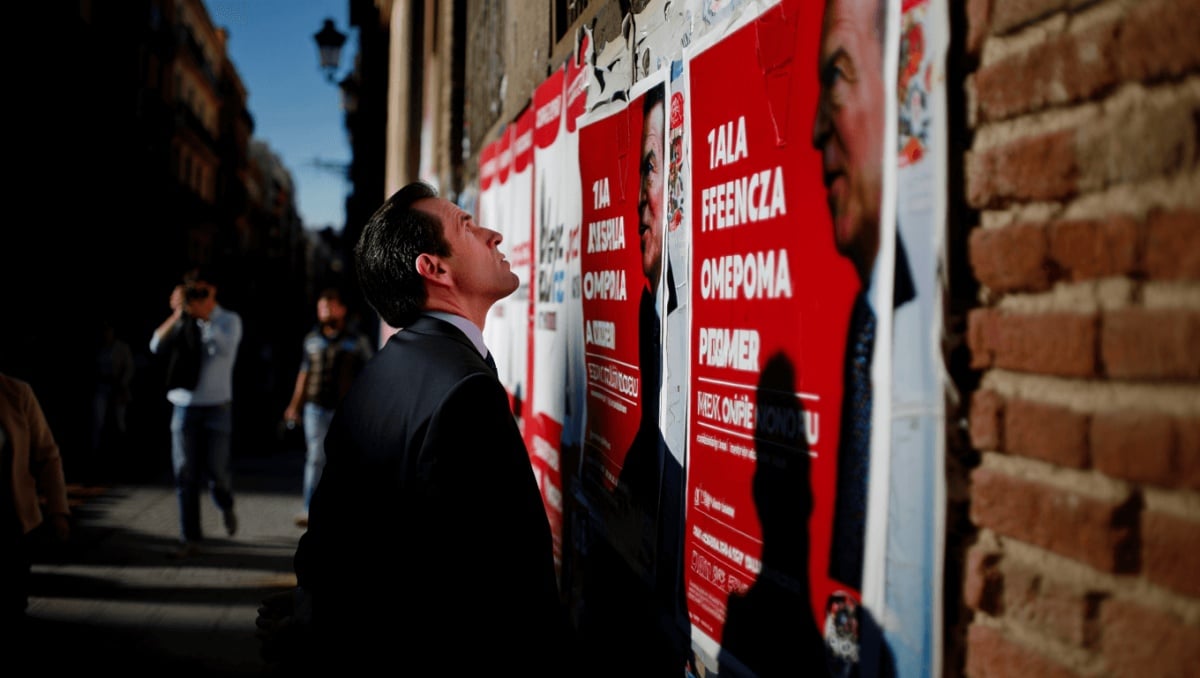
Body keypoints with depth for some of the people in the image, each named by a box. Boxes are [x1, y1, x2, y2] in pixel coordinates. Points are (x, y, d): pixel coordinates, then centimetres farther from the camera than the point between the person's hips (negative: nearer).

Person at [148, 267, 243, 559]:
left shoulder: (229, 320, 1)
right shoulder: (181, 322, 9)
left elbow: (225, 344, -20)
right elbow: (156, 346, -6)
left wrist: (200, 315, -25)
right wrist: (179, 314, -15)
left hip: (217, 407, -2)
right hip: (184, 407, 2)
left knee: (216, 470, -4)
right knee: (185, 475, -1)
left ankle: (226, 507, 30)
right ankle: (190, 539, 5)